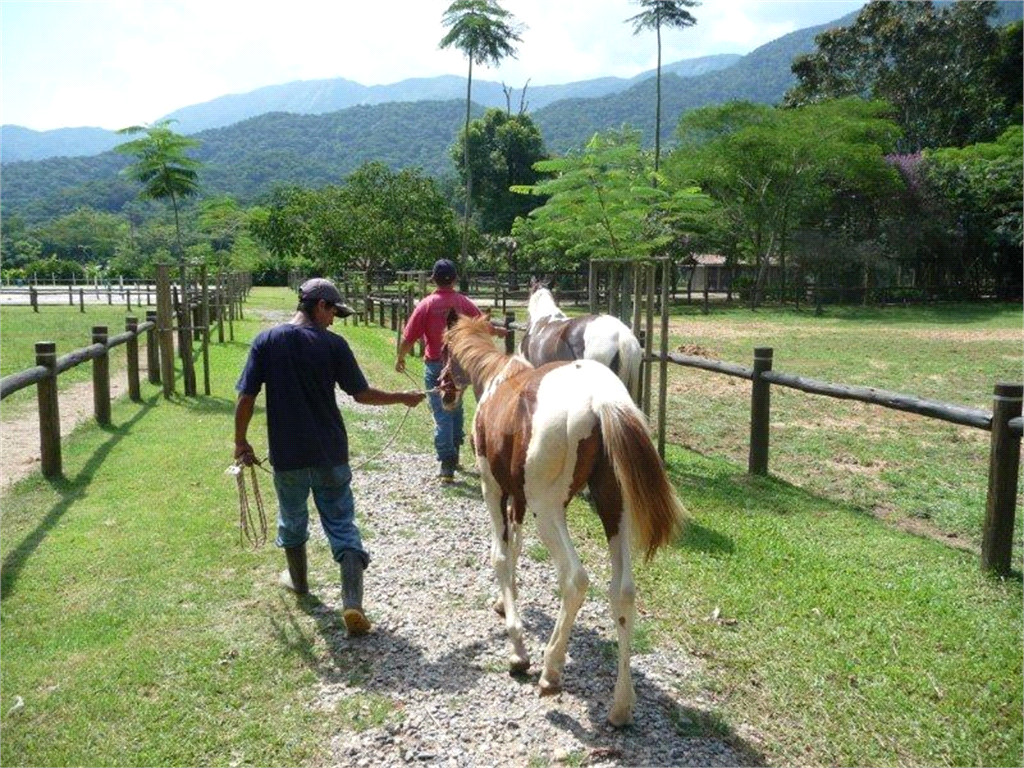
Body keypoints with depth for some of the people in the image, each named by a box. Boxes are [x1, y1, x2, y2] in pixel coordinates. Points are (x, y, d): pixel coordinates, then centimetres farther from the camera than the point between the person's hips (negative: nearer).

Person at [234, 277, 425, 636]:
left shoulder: (266, 341, -5)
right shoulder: (333, 344, -9)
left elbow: (246, 397, -6)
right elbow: (361, 394, -4)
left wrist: (240, 441, 6)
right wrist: (403, 398, 10)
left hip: (286, 453, 2)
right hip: (330, 452, -2)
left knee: (292, 517, 24)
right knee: (341, 522, 6)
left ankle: (298, 580, 45)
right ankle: (352, 602, -6)